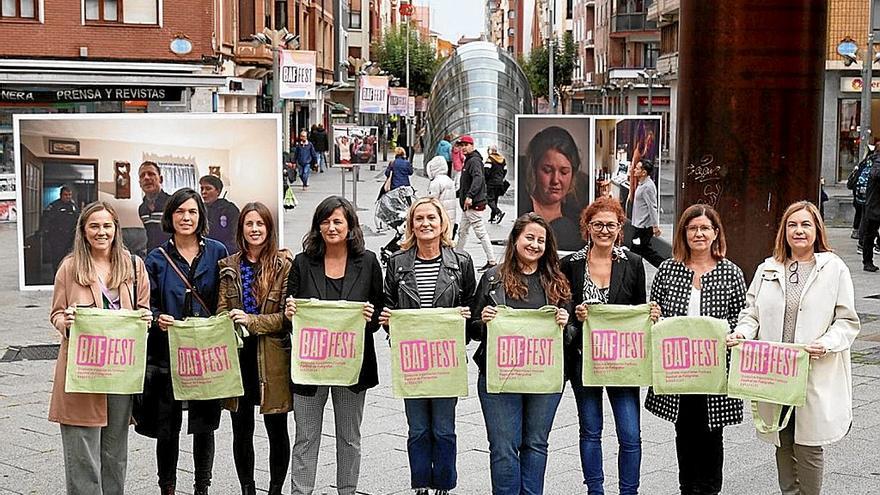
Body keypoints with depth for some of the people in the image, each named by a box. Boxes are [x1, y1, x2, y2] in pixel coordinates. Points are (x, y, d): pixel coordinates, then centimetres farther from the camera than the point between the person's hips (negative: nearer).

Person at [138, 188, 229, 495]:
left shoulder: (217, 252, 4)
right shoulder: (157, 259, 2)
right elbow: (147, 306, 3)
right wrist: (158, 319, -17)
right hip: (168, 352, -1)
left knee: (204, 424, 9)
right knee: (167, 426, 2)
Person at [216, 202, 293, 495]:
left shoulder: (284, 264, -4)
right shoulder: (229, 266, 10)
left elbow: (289, 314, -9)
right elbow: (222, 309, 9)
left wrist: (252, 321, -17)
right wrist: (231, 322, -12)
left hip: (273, 357, -3)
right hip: (237, 354, 4)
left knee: (277, 430, 6)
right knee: (241, 431, 10)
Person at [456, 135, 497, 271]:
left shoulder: (474, 161, -13)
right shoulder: (468, 161, 19)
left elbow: (478, 178, -29)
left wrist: (470, 195, -39)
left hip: (474, 204, -10)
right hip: (467, 205, 10)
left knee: (481, 232, -8)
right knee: (462, 232, 16)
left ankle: (492, 261, -6)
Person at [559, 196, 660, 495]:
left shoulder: (633, 263, 3)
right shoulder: (571, 265, 0)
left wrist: (652, 314, -12)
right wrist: (575, 316, -17)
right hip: (584, 358, 0)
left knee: (631, 435, -3)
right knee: (590, 431, 11)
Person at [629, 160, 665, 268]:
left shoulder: (648, 187, -19)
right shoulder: (642, 184, 13)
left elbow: (652, 207, -21)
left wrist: (655, 226, -22)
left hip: (643, 226, -10)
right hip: (640, 225, 10)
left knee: (636, 251, -3)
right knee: (646, 250, 15)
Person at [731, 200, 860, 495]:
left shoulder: (834, 268, 0)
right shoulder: (767, 269, 11)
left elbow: (847, 321, -2)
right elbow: (752, 311, 13)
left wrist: (827, 344, -19)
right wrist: (742, 333, -7)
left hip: (816, 376, -3)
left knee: (808, 447, -1)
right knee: (783, 445, 14)